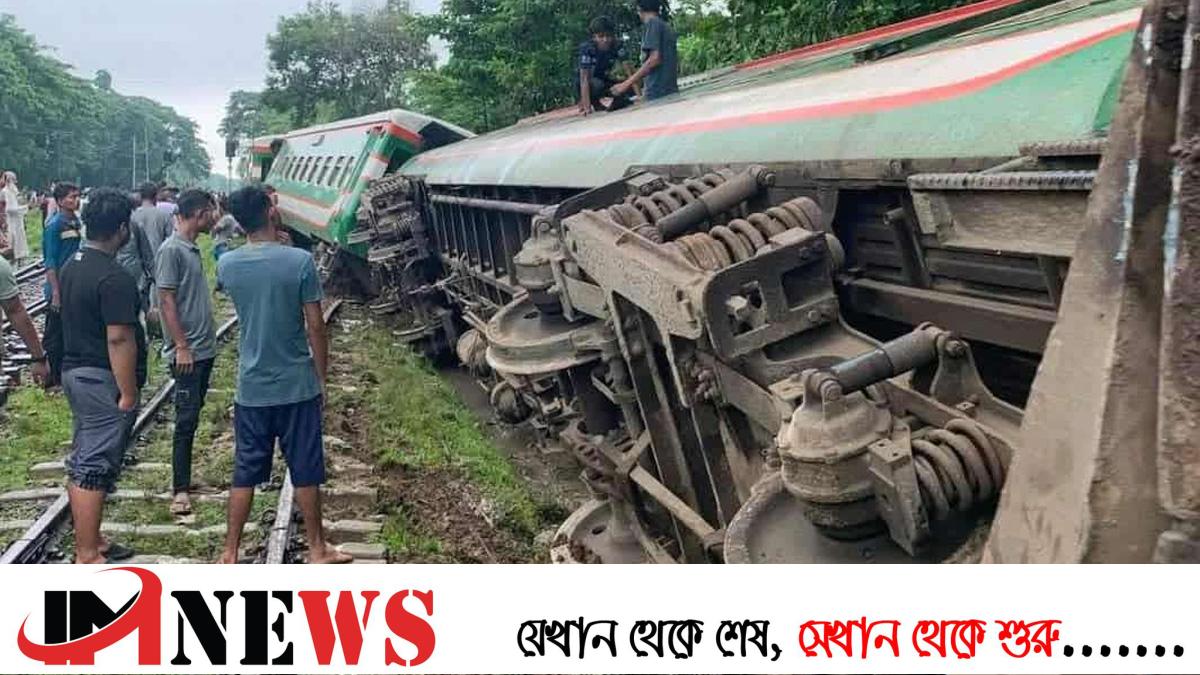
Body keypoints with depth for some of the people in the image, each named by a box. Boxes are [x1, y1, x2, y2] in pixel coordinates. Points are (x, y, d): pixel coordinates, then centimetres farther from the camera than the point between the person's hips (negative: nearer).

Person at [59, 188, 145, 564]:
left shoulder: (72, 267, 9)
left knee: (82, 463, 15)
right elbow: (118, 339, -23)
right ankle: (87, 557, 2)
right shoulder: (113, 278, -21)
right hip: (102, 379, -10)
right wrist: (128, 393, -20)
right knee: (95, 468, -4)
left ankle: (89, 543, 26)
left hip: (75, 371, 10)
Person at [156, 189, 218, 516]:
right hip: (187, 351, -9)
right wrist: (181, 346, -19)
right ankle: (180, 490, 0)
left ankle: (184, 476, 23)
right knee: (186, 419, -6)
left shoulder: (192, 248, 12)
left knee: (193, 415, 14)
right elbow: (166, 301, -17)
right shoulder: (172, 250, -14)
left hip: (204, 348, 9)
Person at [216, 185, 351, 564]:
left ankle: (230, 553, 20)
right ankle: (317, 549, 21)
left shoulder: (227, 265, -3)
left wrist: (262, 239, 20)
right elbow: (315, 327, -10)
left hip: (251, 389, 3)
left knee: (245, 473, 13)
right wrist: (322, 379, 2)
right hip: (298, 386, -3)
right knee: (305, 472, 9)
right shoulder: (300, 261, -14)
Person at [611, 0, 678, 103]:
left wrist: (627, 84, -16)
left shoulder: (652, 22, -4)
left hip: (657, 94, -8)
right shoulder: (668, 27, 20)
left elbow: (654, 58, -17)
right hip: (671, 92, 8)